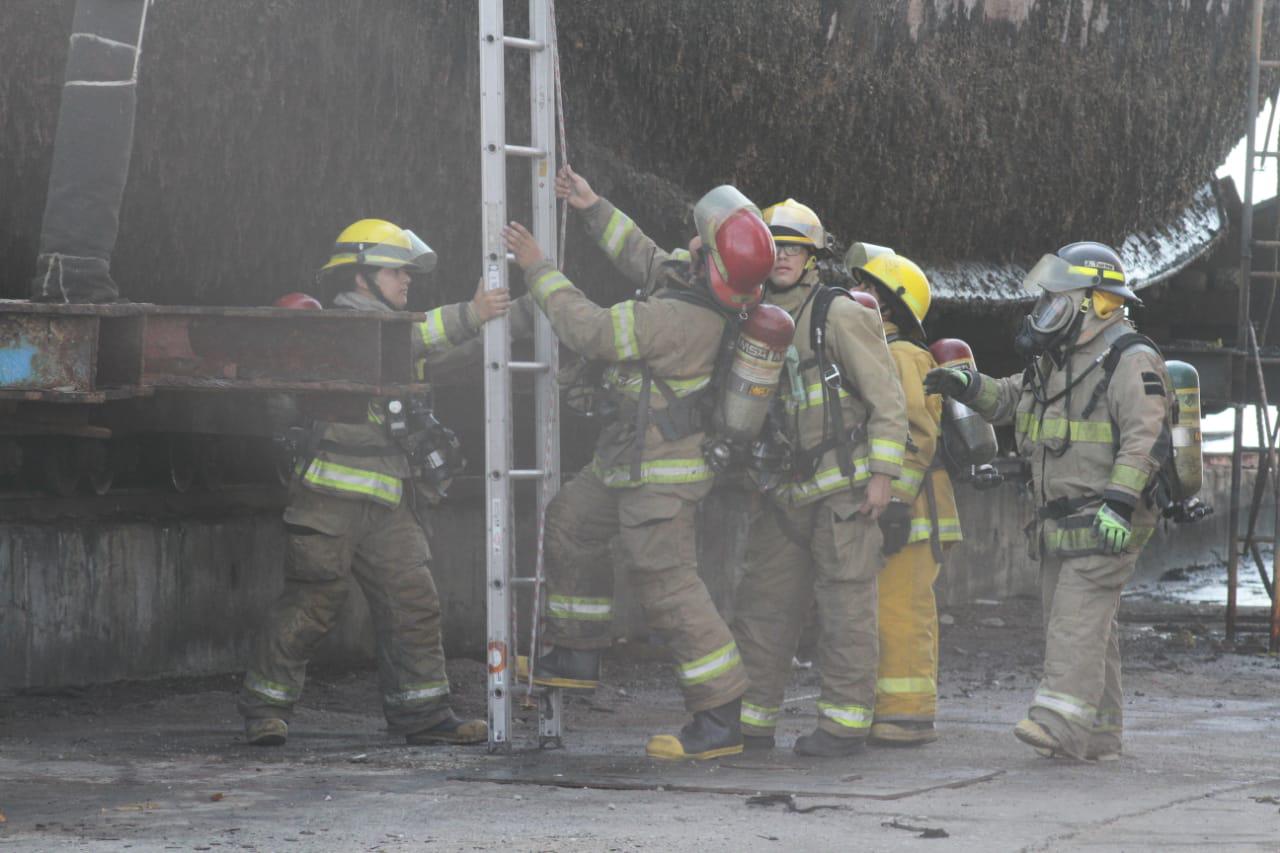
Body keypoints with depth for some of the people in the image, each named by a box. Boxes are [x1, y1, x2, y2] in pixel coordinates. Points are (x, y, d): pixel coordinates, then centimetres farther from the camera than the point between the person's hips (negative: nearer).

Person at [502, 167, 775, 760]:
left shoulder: (676, 319, -31)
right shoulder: (684, 281, -3)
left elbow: (588, 331, -22)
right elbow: (644, 258, 19)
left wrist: (537, 269, -11)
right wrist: (594, 208, 22)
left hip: (660, 474, -11)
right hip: (631, 456, 11)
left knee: (667, 583, -10)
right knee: (570, 525, 24)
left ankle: (720, 720, -8)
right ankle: (577, 655, 36)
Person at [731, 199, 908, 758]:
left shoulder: (842, 316, -7)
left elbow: (887, 401, -9)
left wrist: (882, 475, -15)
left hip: (844, 487, -7)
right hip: (785, 496, 7)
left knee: (846, 607, -5)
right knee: (761, 604, 5)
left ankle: (845, 724, -1)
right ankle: (751, 722, 11)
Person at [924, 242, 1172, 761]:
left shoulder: (1131, 361, -10)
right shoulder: (1055, 361, 18)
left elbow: (1145, 438, -19)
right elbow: (1009, 401, 28)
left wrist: (1119, 502, -28)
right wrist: (967, 385, 8)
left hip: (1106, 524, -9)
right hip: (1060, 522, 9)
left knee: (1078, 618, -19)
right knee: (1089, 627, 9)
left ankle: (1061, 721, -28)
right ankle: (1099, 734, 13)